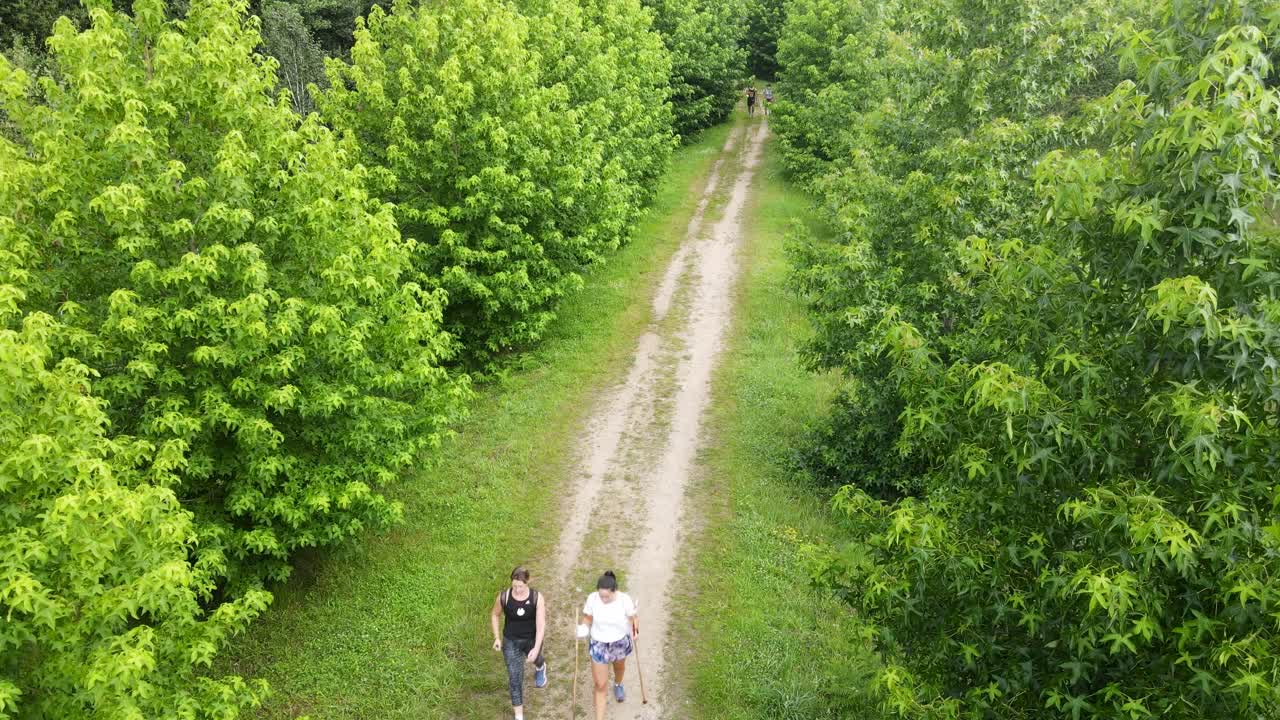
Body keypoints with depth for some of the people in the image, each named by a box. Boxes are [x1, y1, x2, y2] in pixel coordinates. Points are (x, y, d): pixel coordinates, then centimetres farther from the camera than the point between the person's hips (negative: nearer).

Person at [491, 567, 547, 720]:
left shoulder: (537, 598, -25)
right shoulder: (503, 596, -22)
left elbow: (541, 624, -23)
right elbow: (494, 614, -1)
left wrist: (536, 648, -30)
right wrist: (497, 637, -3)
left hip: (532, 640, 0)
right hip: (511, 641, 0)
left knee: (535, 660, 29)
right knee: (515, 679, 4)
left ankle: (540, 665, 70)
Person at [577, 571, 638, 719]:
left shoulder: (625, 600, -28)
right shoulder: (592, 599, -25)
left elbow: (633, 619, -14)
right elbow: (587, 618, -9)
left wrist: (635, 631, -31)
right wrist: (582, 629, -27)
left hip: (620, 642, 1)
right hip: (599, 644, -1)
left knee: (619, 667, 34)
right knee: (600, 685, 3)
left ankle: (617, 685, 69)